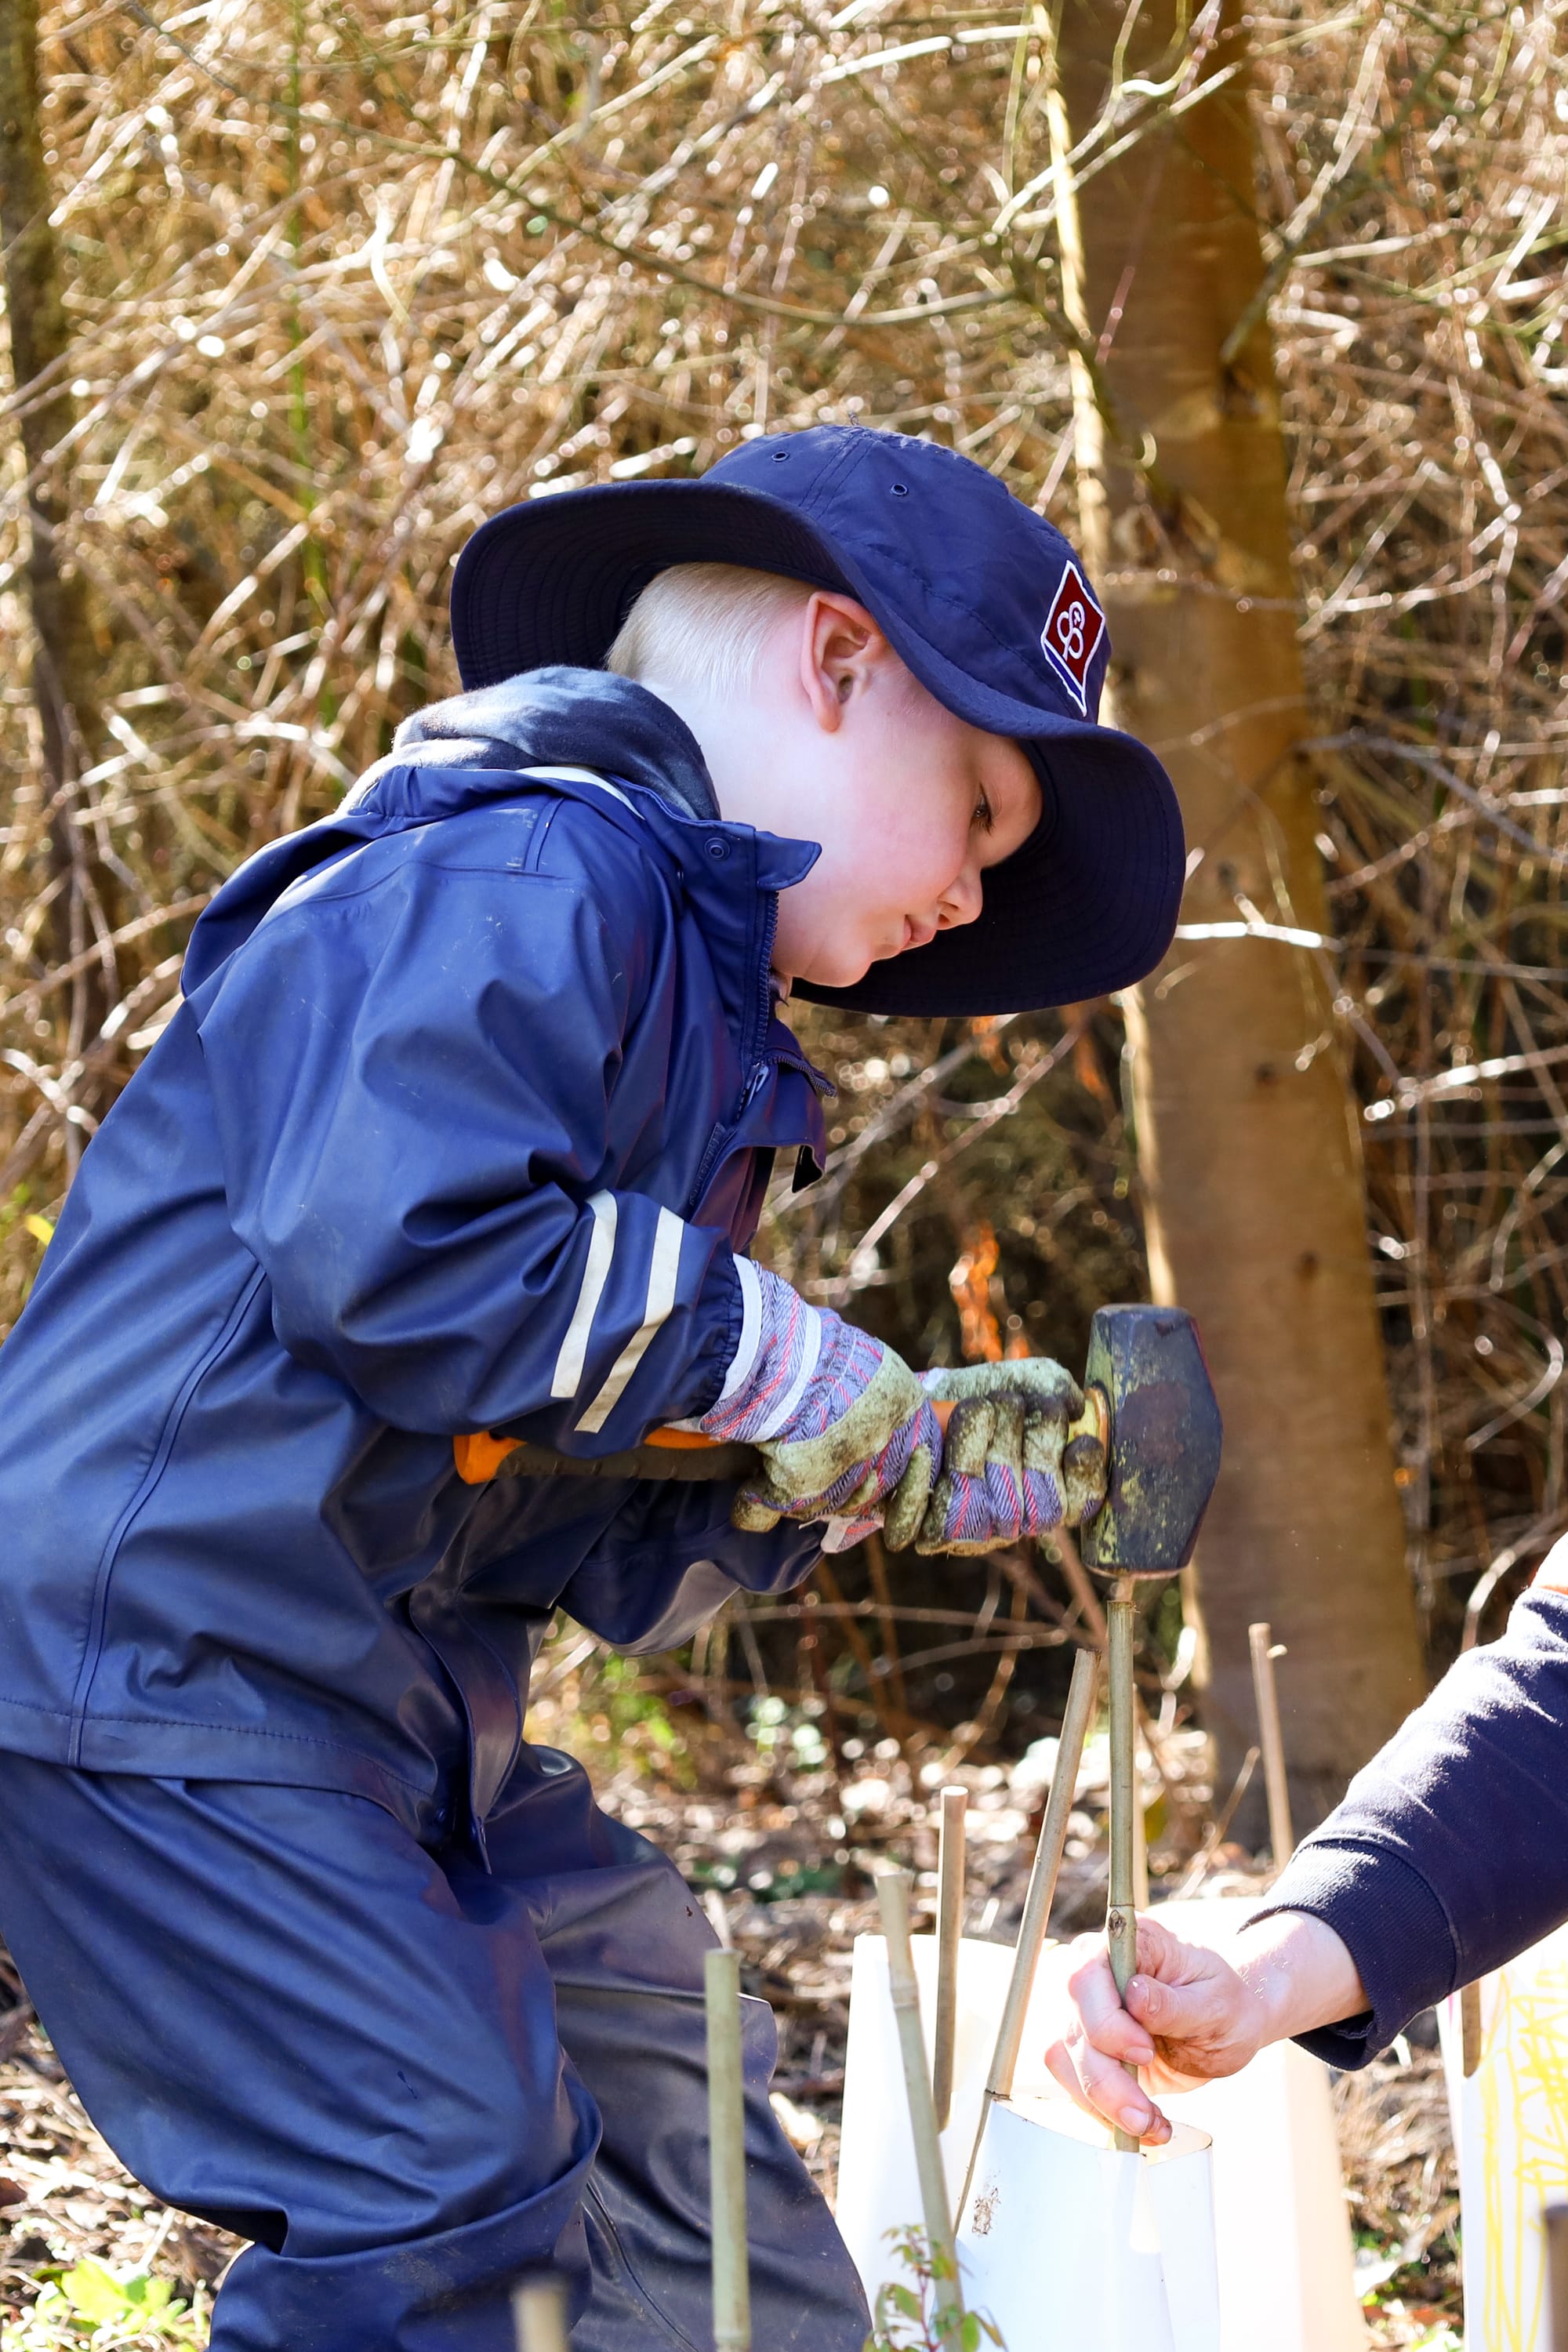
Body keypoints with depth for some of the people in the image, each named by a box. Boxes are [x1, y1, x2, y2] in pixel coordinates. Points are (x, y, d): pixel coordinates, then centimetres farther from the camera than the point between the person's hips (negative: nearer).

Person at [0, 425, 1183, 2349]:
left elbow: (596, 1544, 19)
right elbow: (386, 1242, -30)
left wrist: (895, 1474, 5)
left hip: (400, 1705, 11)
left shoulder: (686, 1001, 20)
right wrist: (762, 1355, -17)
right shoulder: (520, 877, -12)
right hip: (169, 1653, -11)